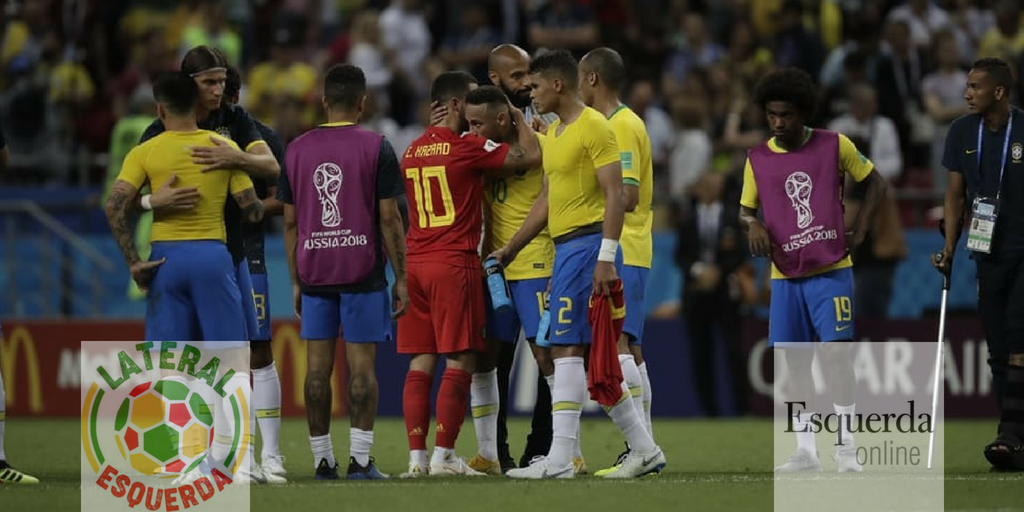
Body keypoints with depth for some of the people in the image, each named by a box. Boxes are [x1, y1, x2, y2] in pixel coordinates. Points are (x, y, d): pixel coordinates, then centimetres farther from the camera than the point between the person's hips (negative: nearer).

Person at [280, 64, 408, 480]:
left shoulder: (298, 149, 7)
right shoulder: (376, 148, -4)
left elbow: (290, 222, 9)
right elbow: (389, 219, -6)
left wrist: (295, 281, 16)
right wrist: (401, 277, 0)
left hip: (313, 271, 3)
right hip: (362, 270, -3)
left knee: (318, 366, 5)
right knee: (361, 364, -3)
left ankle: (322, 459, 6)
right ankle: (360, 458, -8)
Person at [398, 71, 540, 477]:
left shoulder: (412, 152, 13)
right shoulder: (467, 147, -9)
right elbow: (530, 157, -9)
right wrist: (517, 116, 5)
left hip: (415, 262, 7)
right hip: (454, 264, -7)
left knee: (421, 363, 6)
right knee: (460, 362, -3)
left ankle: (417, 456, 3)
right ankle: (444, 456, -6)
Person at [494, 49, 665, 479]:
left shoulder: (594, 127, -10)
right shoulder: (554, 133, 19)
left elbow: (614, 194, -16)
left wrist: (606, 257, -21)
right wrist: (510, 248, 27)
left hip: (587, 245, -10)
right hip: (565, 248, 10)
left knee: (567, 350, -12)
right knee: (590, 356, 9)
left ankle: (560, 459, -13)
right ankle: (644, 450, 15)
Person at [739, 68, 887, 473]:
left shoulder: (835, 146, -2)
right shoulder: (757, 159, 4)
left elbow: (875, 182, 10)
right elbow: (745, 209, 14)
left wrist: (859, 231, 1)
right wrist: (752, 224, -10)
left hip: (831, 271, -3)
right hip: (785, 275, 3)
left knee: (836, 350, -12)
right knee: (796, 360, 4)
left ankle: (846, 450, -9)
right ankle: (805, 451, 10)